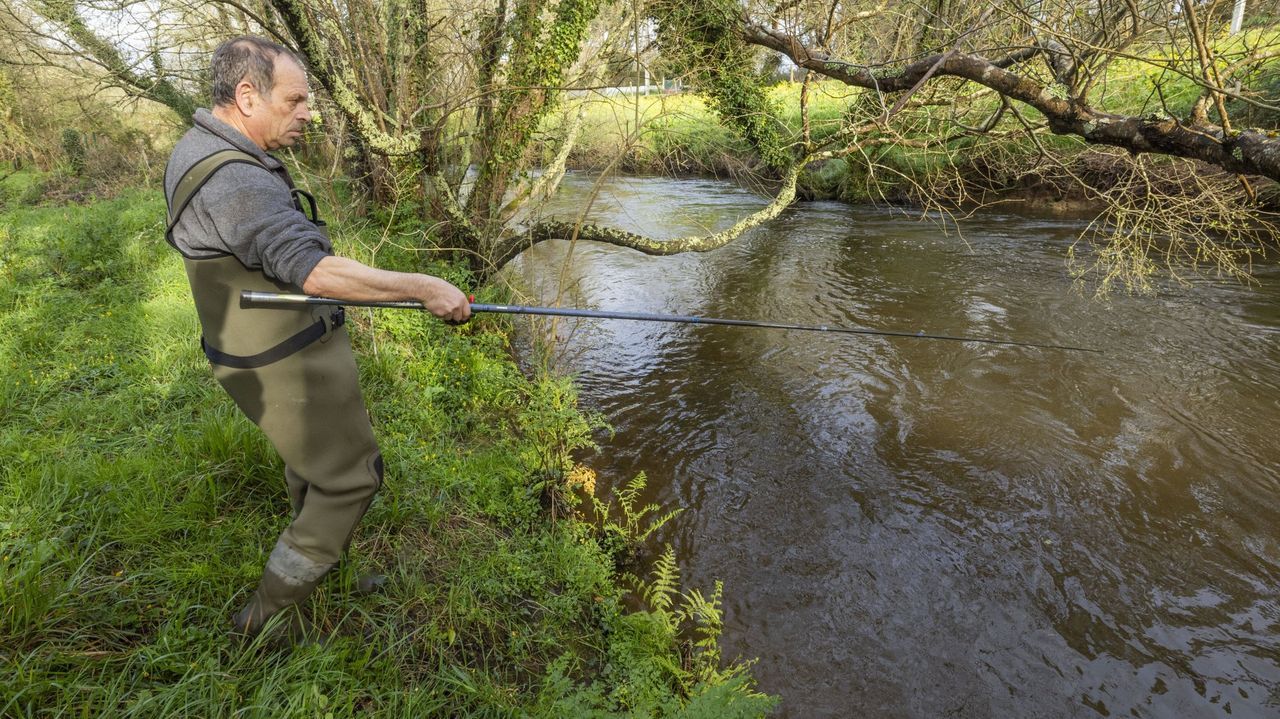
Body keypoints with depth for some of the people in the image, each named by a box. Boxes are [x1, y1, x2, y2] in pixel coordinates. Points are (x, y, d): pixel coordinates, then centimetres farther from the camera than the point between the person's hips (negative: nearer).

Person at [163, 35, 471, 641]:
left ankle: (312, 527, 56)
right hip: (287, 363, -10)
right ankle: (270, 614, 12)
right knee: (351, 476, 1)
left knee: (309, 444, 31)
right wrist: (422, 288, -38)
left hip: (256, 349, 10)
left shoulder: (196, 149, 6)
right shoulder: (234, 180, -28)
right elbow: (313, 269, -39)